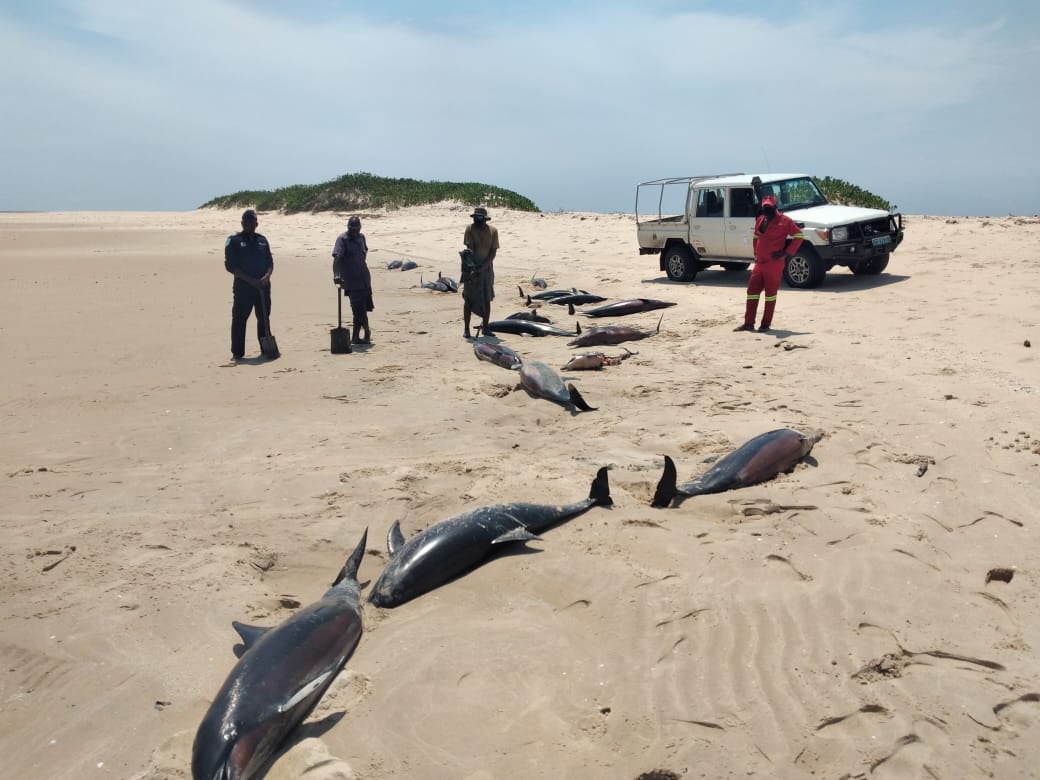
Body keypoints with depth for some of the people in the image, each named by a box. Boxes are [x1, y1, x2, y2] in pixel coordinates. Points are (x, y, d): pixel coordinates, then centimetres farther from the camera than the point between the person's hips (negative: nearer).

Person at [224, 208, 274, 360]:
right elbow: (230, 265, -7)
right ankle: (237, 352, 1)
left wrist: (267, 276, -10)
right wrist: (250, 279, -16)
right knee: (239, 319, -4)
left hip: (263, 287, 4)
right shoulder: (233, 241, 0)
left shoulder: (262, 240, 13)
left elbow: (270, 262, 12)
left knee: (264, 318, 9)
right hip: (243, 287, -4)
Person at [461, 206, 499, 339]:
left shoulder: (493, 231, 0)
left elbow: (493, 251, -5)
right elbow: (469, 249, -10)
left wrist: (484, 266, -17)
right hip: (472, 268, -2)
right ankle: (466, 329, 1)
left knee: (487, 299, 6)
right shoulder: (470, 229, -4)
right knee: (469, 299, -2)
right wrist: (472, 268, -21)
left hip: (486, 268, 2)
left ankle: (485, 327, 17)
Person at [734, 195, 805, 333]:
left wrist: (787, 253, -13)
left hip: (774, 264, -7)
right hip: (759, 263, 7)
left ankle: (766, 324, 5)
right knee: (752, 290, 5)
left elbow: (799, 235, -8)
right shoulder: (760, 220, 14)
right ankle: (748, 323, 11)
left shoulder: (784, 220, -7)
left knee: (770, 293, -1)